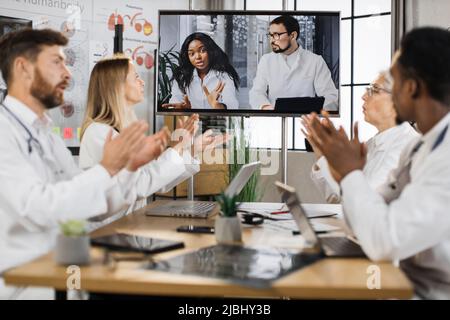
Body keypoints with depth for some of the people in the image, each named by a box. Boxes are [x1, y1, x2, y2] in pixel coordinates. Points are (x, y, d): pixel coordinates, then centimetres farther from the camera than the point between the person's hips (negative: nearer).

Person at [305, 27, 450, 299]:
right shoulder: (419, 147, 6)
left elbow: (383, 242, -29)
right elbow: (373, 223, 10)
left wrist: (351, 171, -17)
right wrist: (348, 176, -6)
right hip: (410, 283, 7)